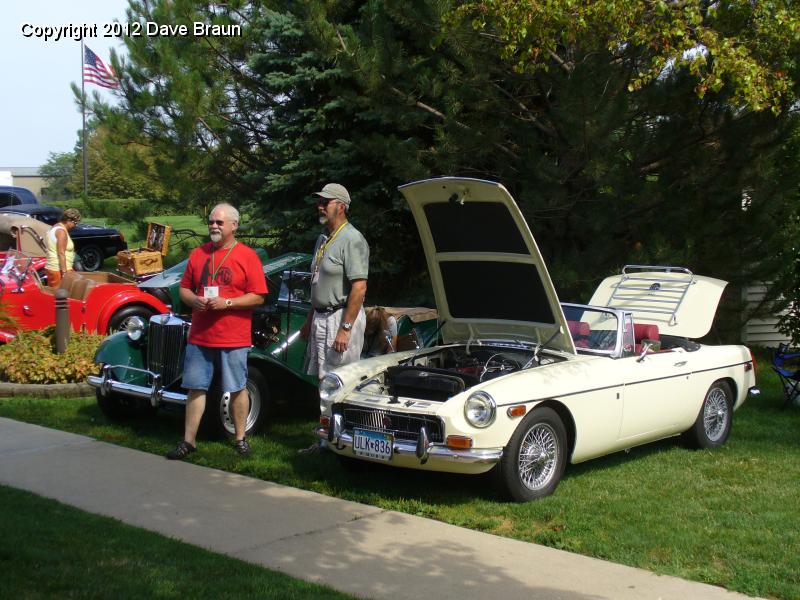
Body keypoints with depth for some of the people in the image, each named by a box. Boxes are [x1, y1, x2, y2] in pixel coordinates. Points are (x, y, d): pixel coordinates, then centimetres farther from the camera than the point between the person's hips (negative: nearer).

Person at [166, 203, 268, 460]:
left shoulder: (247, 256, -4)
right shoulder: (198, 254, 9)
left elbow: (258, 296, -7)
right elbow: (184, 289, 14)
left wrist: (226, 303, -17)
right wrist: (194, 300, -8)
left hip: (233, 339, -4)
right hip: (199, 336, 4)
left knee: (237, 389, 6)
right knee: (196, 388, 7)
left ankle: (240, 438, 19)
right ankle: (189, 441, 14)